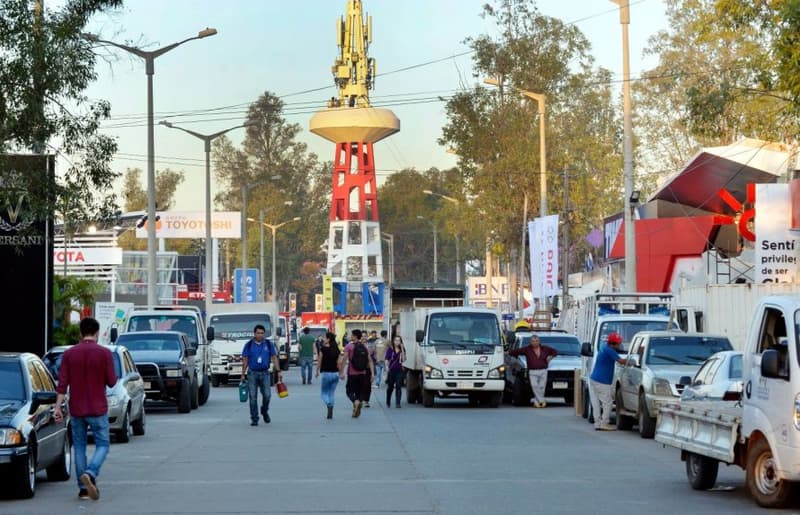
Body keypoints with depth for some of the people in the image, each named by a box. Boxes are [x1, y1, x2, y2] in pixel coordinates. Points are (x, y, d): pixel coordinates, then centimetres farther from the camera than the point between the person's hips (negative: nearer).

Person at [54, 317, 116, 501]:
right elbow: (111, 382, -7)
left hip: (76, 410, 3)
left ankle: (83, 489, 8)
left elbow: (62, 383, -4)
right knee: (102, 445, 7)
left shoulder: (69, 354, -1)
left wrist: (58, 407, -1)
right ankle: (90, 474, -19)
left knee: (79, 447, 11)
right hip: (98, 409, -2)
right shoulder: (104, 353, -8)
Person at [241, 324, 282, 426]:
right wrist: (243, 374, 1)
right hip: (252, 373, 0)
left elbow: (274, 358, 6)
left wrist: (278, 372, -2)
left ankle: (265, 411, 22)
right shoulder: (249, 345, 4)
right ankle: (254, 418, 6)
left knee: (267, 395, -7)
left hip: (264, 373, 0)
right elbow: (245, 360, 5)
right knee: (253, 397, -1)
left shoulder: (269, 344, 6)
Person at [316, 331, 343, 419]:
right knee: (332, 392, 13)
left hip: (326, 373, -4)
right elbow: (339, 363, 3)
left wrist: (317, 371, 7)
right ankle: (330, 413, 11)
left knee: (324, 392, 8)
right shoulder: (337, 350, 3)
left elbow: (319, 361, -5)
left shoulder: (323, 349, -9)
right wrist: (341, 373, 11)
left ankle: (329, 405, -19)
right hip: (335, 373, 4)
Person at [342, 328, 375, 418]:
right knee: (359, 392, 13)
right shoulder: (365, 347, 6)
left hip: (352, 374, -4)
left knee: (350, 391, 6)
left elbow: (345, 359, -13)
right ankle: (357, 412, 8)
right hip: (362, 374, 4)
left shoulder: (349, 346, -7)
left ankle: (356, 401, -25)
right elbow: (370, 361, 3)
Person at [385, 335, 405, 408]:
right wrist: (387, 368, -10)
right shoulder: (390, 349, 2)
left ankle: (397, 403, -10)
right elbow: (387, 360, 2)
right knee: (390, 387, 10)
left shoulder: (401, 350, 6)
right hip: (391, 371, -1)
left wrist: (402, 349, -9)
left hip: (399, 371, 1)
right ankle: (388, 403, 28)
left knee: (398, 387, -8)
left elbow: (403, 359, -6)